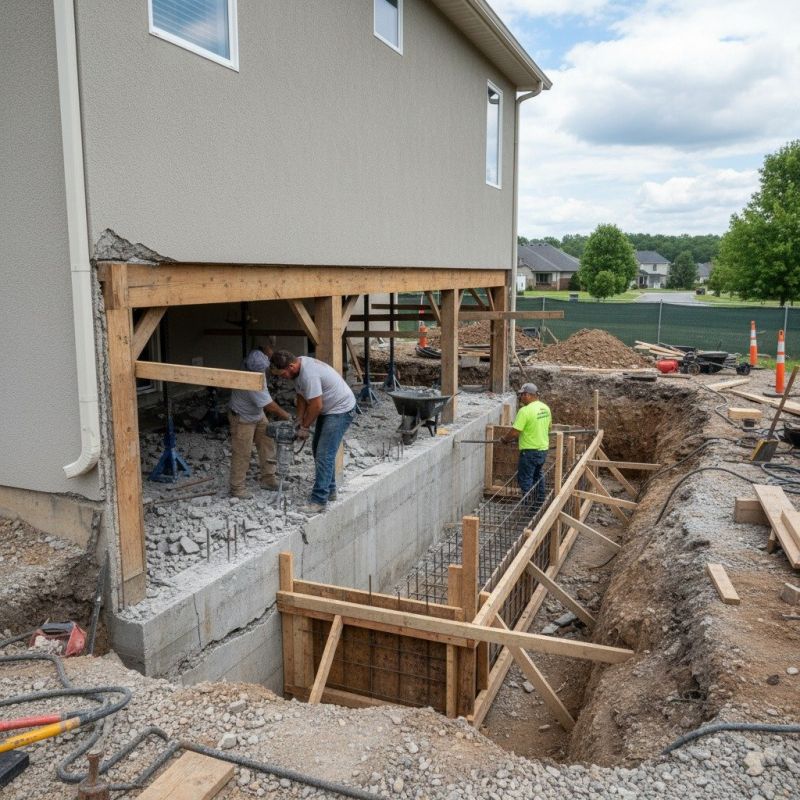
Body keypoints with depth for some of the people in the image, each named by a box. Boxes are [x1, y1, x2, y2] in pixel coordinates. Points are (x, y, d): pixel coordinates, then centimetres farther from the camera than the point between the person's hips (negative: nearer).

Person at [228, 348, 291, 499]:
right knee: (242, 453, -2)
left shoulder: (257, 364, -18)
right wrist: (288, 417, -21)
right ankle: (237, 488, 10)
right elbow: (271, 407, -32)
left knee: (267, 444, 10)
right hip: (242, 418, -8)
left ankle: (268, 479, 21)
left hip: (258, 414, 8)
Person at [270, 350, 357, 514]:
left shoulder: (309, 373, -30)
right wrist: (299, 422, 5)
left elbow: (316, 405, -26)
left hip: (341, 410, -11)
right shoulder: (299, 368, 0)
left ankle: (319, 501, -11)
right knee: (318, 449, 17)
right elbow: (302, 396, 10)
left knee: (324, 454, -13)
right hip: (328, 409, 11)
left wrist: (305, 427, -13)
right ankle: (329, 491, 28)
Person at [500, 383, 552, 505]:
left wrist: (505, 439, -5)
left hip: (530, 450, -9)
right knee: (537, 476, 23)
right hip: (543, 449, 9)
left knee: (525, 479, 1)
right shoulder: (545, 408, 4)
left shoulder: (525, 411, -22)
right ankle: (539, 504, 33)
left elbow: (515, 432, -22)